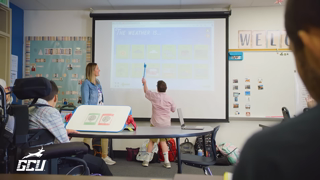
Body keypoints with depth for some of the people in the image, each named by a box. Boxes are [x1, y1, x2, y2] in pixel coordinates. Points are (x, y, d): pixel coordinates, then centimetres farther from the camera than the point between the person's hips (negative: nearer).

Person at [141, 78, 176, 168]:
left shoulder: (154, 96, -8)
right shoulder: (169, 99, -2)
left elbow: (146, 91, 11)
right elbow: (173, 110, 11)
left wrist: (144, 83, 29)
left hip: (155, 123, -2)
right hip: (166, 124, 2)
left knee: (151, 141, 11)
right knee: (163, 141, 13)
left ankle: (147, 160, 18)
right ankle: (167, 162, 11)